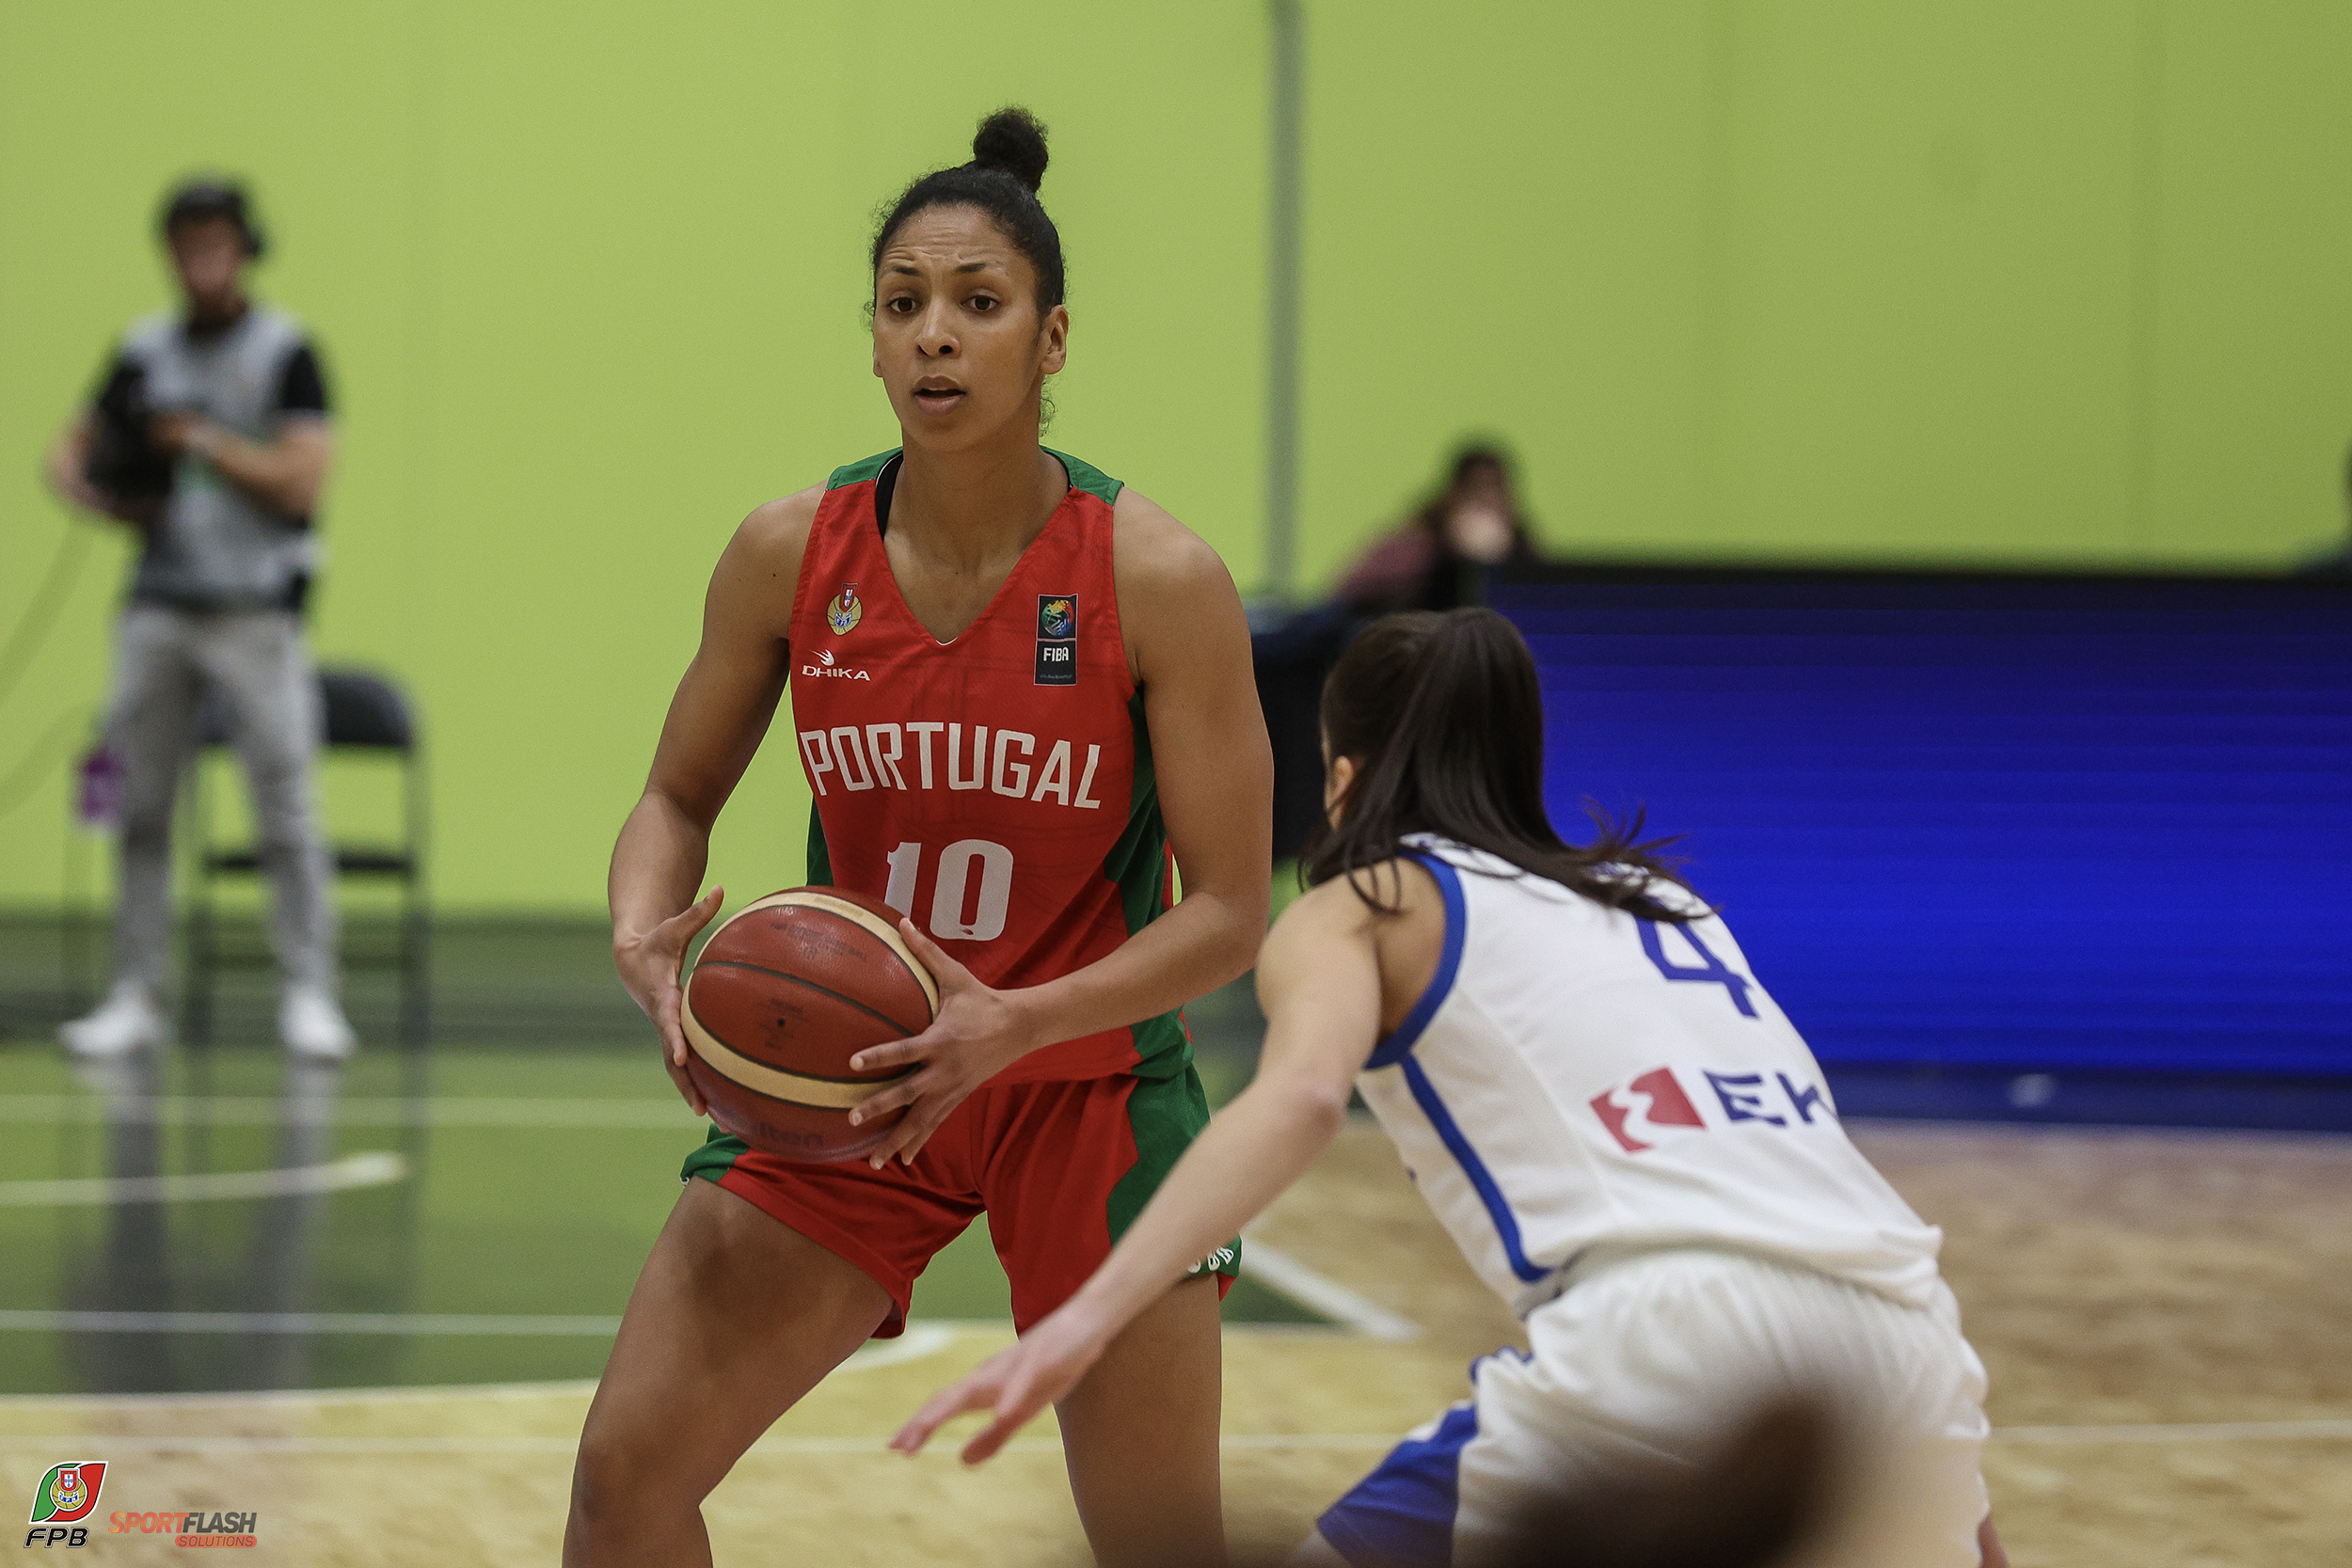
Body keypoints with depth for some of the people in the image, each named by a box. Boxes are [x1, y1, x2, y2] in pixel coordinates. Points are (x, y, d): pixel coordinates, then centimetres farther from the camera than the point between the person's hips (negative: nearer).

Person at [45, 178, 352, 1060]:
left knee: (284, 806, -8)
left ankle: (309, 996, -4)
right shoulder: (145, 353, 11)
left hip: (254, 613, -4)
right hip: (157, 607, 4)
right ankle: (136, 996, 9)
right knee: (140, 809, 4)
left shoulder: (284, 352, -2)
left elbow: (301, 480, -10)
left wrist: (201, 440, -9)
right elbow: (71, 452, 19)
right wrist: (105, 499, -1)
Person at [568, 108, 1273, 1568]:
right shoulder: (792, 553, -9)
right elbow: (679, 801, 5)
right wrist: (647, 943, -18)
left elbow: (1228, 913, -14)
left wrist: (1015, 1024, -29)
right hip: (845, 1069, 2)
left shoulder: (1160, 580, -18)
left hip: (1087, 1085, -2)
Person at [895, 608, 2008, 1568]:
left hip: (1678, 1337, -6)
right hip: (1899, 1329, 6)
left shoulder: (1360, 909, 15)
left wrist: (1086, 1318, -19)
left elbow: (1300, 1095, -7)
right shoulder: (1655, 891, 31)